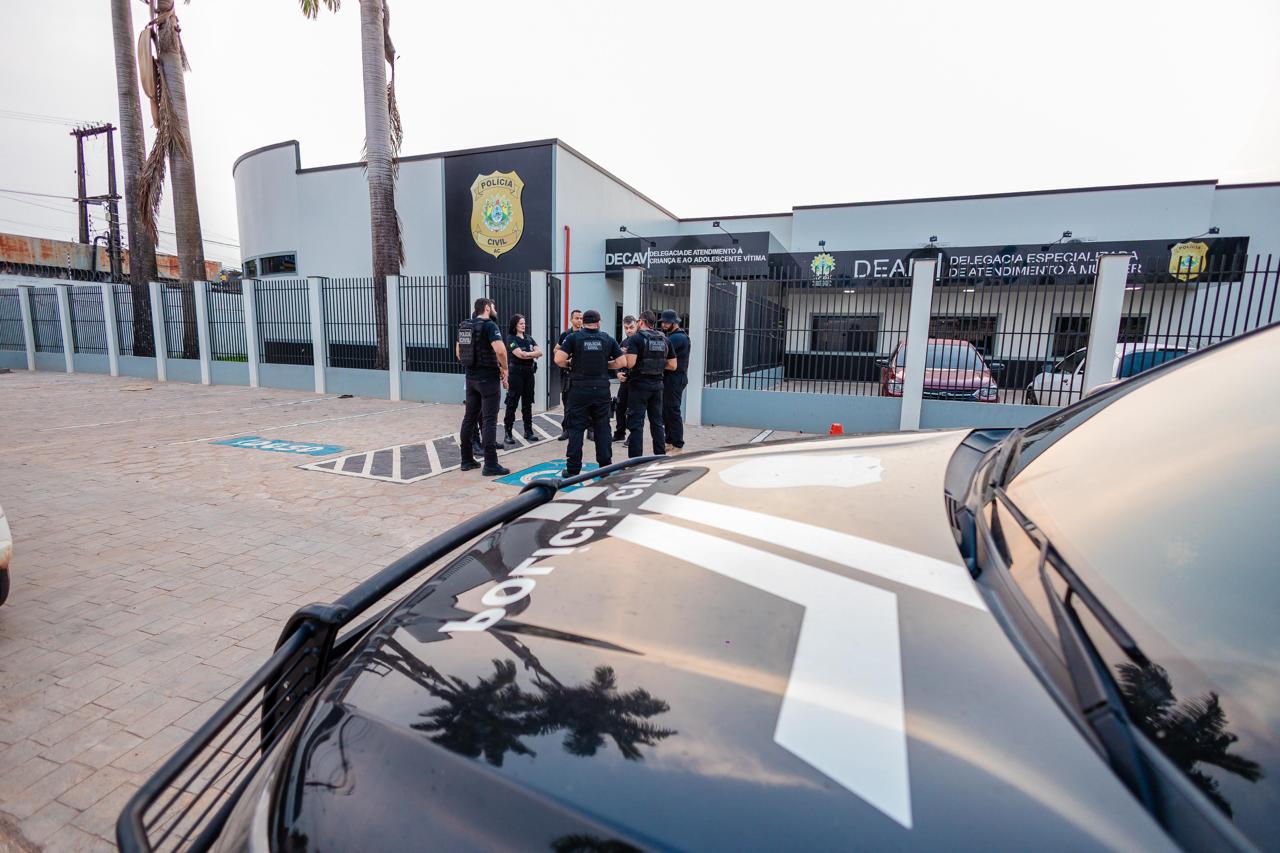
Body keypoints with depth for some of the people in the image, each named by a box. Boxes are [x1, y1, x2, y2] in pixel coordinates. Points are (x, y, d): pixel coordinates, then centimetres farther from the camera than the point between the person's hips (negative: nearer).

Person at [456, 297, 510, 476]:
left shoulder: (464, 326, 11)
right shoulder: (489, 325, -13)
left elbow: (458, 351, 19)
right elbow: (500, 350, -26)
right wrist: (504, 369, -11)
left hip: (471, 378, 8)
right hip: (489, 378, -8)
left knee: (469, 418, 12)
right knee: (489, 421, -6)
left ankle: (467, 459, 20)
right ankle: (490, 465, -5)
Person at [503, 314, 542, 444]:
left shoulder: (529, 338, 13)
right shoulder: (511, 338, -4)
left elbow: (540, 352, 4)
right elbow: (520, 354, -15)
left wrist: (527, 354, -10)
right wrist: (533, 354, -3)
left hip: (529, 372, 6)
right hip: (516, 373, -5)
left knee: (528, 402, 10)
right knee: (512, 403, -3)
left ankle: (528, 431, 17)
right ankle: (507, 433, 0)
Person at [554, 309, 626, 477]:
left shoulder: (574, 337, -2)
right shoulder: (608, 338, 5)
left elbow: (559, 359, -12)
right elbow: (622, 362, 3)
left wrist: (568, 364, 8)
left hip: (580, 388, -2)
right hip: (602, 389, 2)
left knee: (576, 428, 4)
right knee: (603, 428, 11)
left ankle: (573, 469, 7)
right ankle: (605, 467, 15)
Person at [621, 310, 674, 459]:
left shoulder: (636, 338, -9)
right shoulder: (665, 339, 8)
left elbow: (630, 363, -20)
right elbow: (672, 365, 7)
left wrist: (624, 354, 0)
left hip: (639, 384, -5)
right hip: (657, 384, 5)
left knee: (636, 423, 0)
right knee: (657, 422, 14)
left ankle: (635, 458, 1)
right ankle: (661, 456, 19)